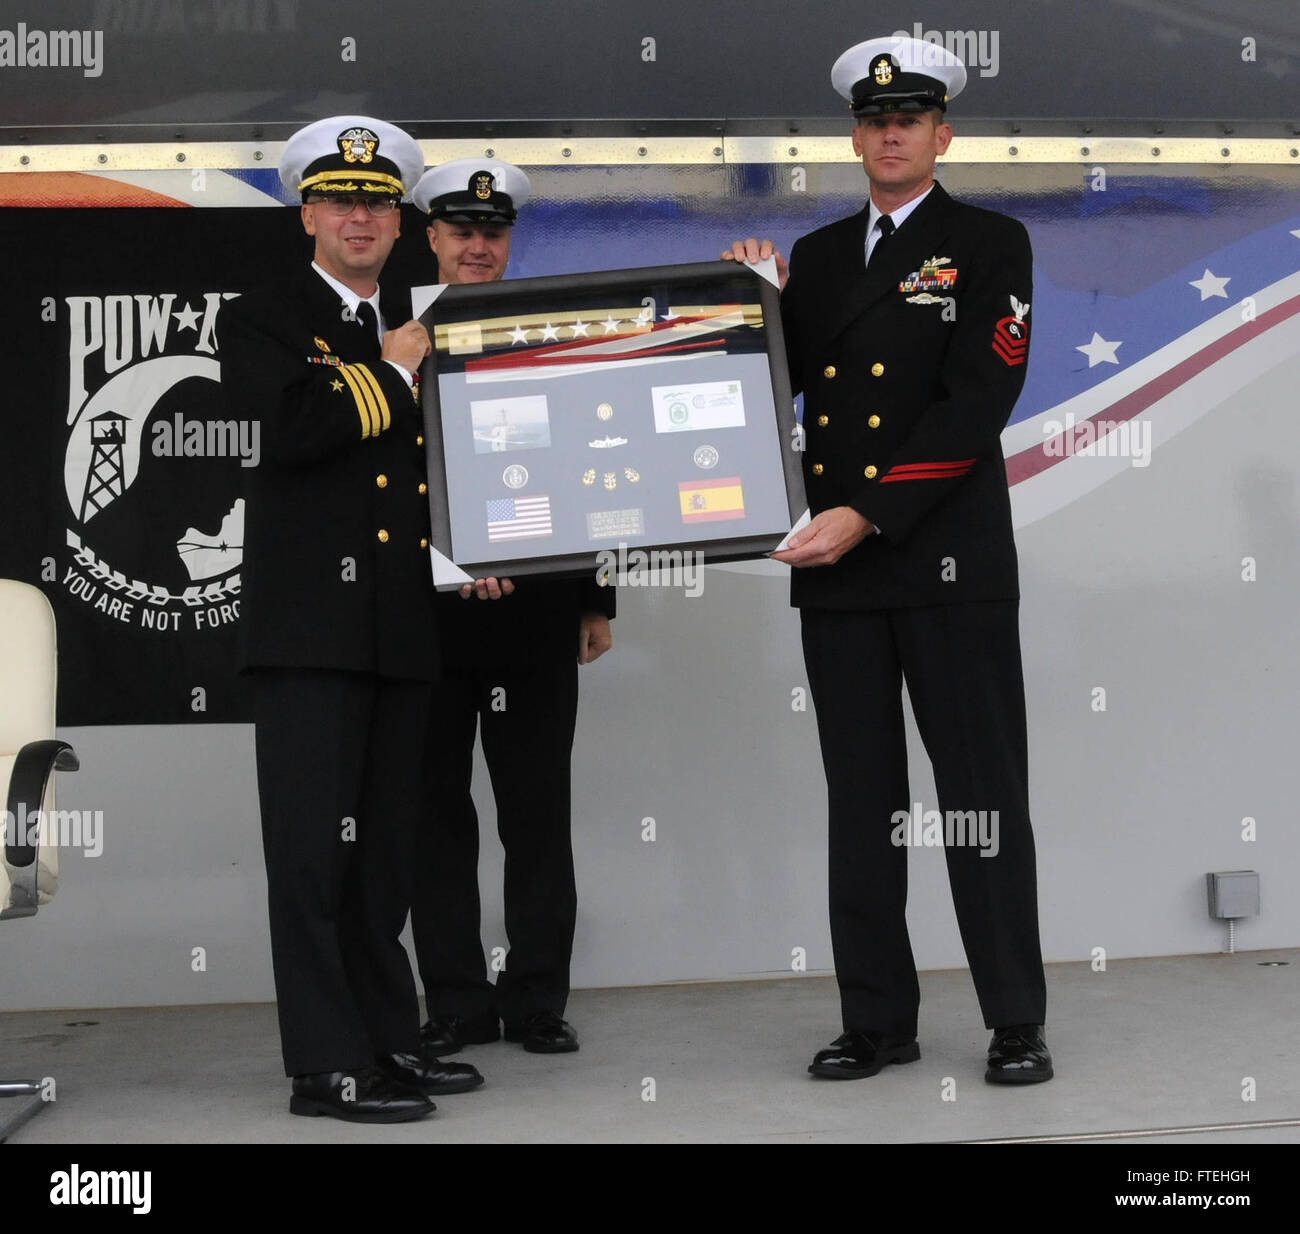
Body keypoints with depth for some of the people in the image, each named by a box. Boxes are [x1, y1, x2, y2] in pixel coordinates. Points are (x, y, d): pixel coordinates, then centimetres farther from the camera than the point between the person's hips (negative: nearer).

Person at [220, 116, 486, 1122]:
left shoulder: (423, 329, 19)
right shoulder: (264, 320, 3)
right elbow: (292, 425, -17)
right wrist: (391, 373, -6)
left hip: (405, 625, 6)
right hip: (311, 622, -6)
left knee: (385, 846, 11)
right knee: (314, 843, -6)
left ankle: (389, 1039, 19)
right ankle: (328, 1065, -3)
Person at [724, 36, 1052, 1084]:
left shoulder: (991, 245, 0)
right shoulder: (817, 256, 16)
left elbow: (979, 401, -11)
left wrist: (869, 515, -17)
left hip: (951, 560, -5)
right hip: (837, 567, 5)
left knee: (983, 792, -2)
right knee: (861, 798, 8)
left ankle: (1017, 1023, 5)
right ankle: (878, 1021, 15)